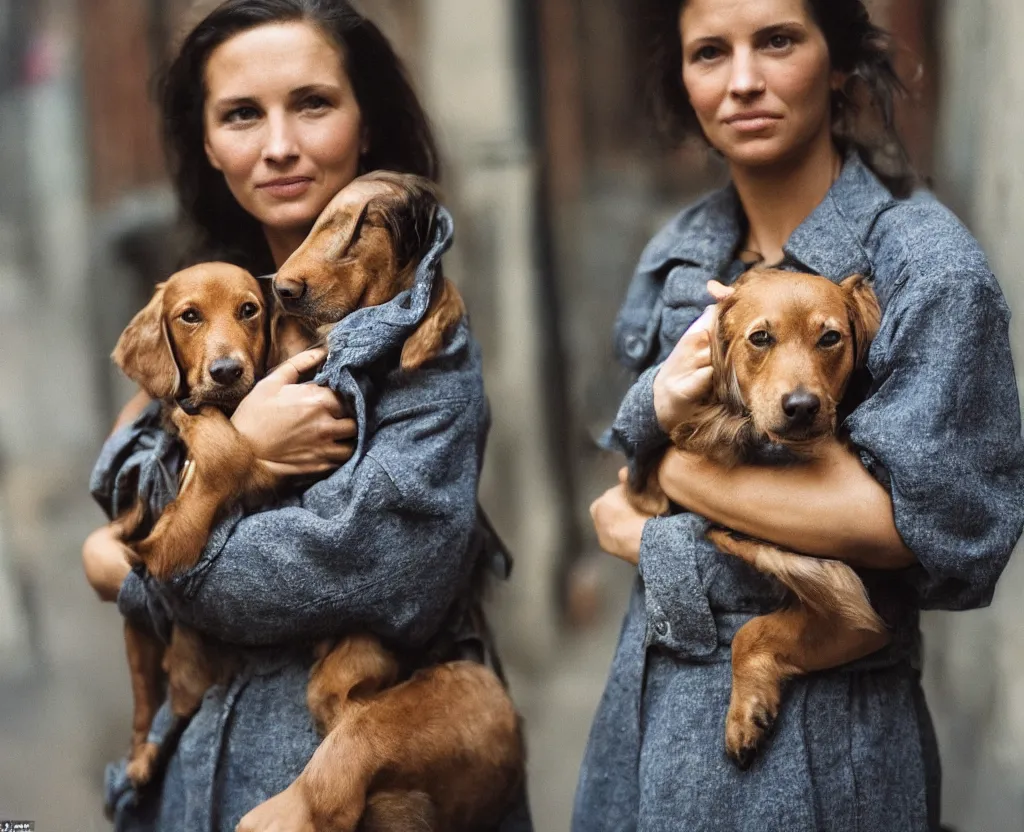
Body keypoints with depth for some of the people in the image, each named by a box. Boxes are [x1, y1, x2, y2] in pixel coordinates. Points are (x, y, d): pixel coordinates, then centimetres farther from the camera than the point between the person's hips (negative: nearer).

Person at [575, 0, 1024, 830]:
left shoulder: (923, 260, -15)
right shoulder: (679, 255, 4)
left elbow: (922, 523, -20)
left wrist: (680, 476, -14)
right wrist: (660, 405, -13)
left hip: (819, 727, -5)